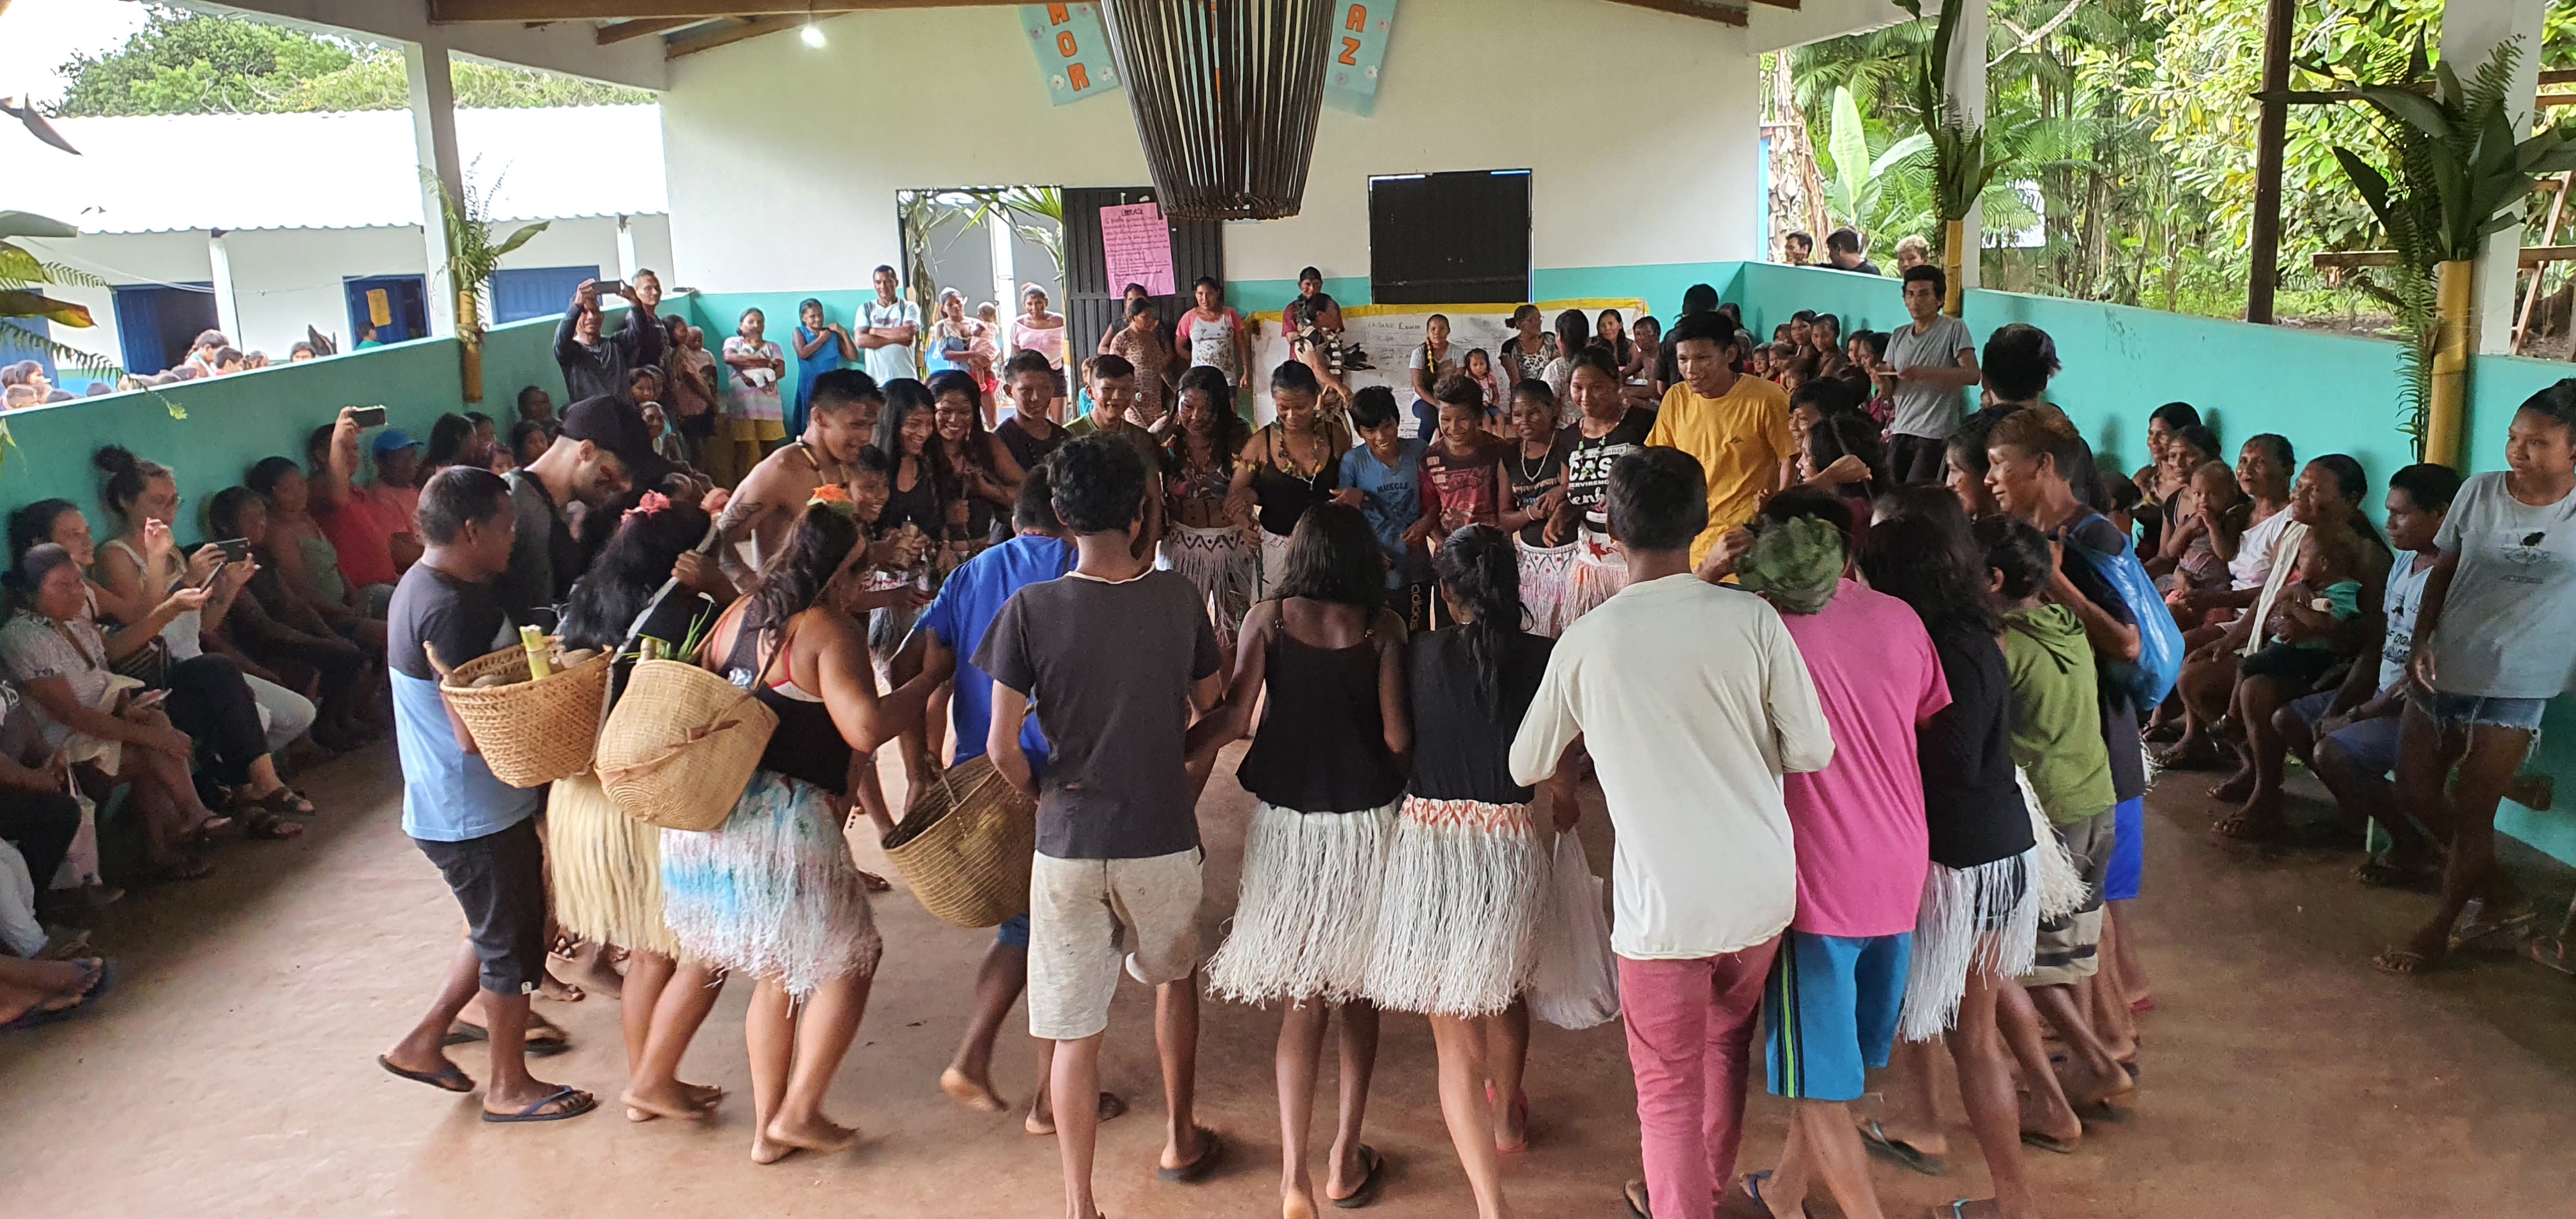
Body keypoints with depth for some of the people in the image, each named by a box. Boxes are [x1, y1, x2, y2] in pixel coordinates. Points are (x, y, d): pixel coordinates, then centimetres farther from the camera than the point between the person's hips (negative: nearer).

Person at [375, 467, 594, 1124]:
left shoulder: (429, 584, 6)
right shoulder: (450, 611, -26)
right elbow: (476, 734, -28)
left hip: (471, 804, 10)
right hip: (473, 815, -10)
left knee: (502, 927, 23)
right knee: (512, 941, 5)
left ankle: (422, 1042, 32)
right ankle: (509, 1086, 21)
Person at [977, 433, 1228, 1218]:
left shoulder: (1030, 610, -12)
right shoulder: (1177, 599, -6)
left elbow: (1002, 747, -11)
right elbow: (1212, 707, 8)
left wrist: (1040, 794, 7)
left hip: (1070, 842, -2)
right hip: (1164, 838, 2)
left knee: (1076, 1029, 8)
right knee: (1175, 978, 27)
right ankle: (1182, 1141, 41)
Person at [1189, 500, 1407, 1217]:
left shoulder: (1268, 619, -3)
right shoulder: (1382, 626, -5)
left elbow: (1232, 716, -12)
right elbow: (1397, 735, -9)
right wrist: (1404, 779, 12)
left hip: (1288, 821, 0)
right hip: (1367, 819, 0)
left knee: (1301, 1002, 9)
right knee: (1358, 992, 16)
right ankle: (1346, 1160, 24)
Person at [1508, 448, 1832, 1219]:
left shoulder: (1586, 642, -9)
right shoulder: (1752, 618, -8)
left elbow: (1525, 769, 3)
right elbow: (1813, 753, -5)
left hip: (1663, 902, -3)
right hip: (1761, 887, 4)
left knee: (1669, 1087, 14)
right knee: (1726, 1046, 27)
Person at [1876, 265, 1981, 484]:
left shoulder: (1954, 329, -2)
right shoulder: (1899, 336, 15)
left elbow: (1972, 375, -13)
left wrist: (1925, 373, -24)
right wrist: (1881, 378, -8)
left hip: (1936, 434, -6)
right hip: (1901, 431, 6)